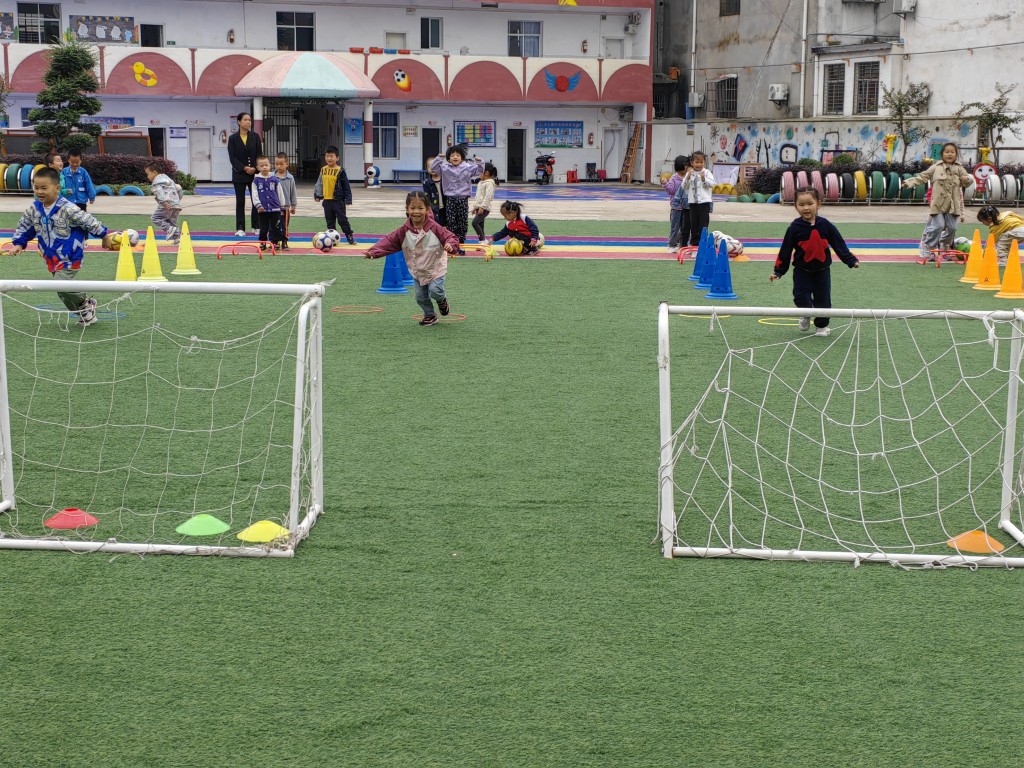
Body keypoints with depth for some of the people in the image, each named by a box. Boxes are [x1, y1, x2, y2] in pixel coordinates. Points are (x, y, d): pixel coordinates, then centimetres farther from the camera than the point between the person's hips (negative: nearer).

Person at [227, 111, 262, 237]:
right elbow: (232, 157, -5)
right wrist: (244, 168, -15)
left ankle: (256, 227, 11)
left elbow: (259, 154, 2)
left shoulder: (255, 136, 4)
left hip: (254, 173, 1)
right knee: (240, 201, 2)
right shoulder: (233, 138, 0)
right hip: (239, 174, -1)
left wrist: (255, 168, -12)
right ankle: (240, 228, 7)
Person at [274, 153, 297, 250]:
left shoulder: (290, 178, -2)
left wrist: (293, 205, 8)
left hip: (285, 206, 0)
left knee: (284, 227, 6)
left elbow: (293, 193, 5)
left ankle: (284, 243, 14)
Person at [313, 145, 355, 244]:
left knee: (342, 220, -1)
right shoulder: (323, 170, 6)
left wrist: (347, 199, -8)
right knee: (330, 221, 9)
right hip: (327, 200, 5)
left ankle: (350, 237, 7)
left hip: (338, 200, -5)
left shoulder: (340, 171, -8)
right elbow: (319, 183, 16)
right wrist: (317, 195, 10)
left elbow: (346, 185, -5)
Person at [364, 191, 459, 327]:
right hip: (417, 271, 3)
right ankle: (430, 315, 34)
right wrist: (373, 251, -26)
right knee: (421, 297, 8)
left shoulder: (434, 228, -20)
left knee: (434, 290, -18)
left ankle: (442, 300, 19)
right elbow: (389, 241, -14)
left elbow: (450, 237, -18)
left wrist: (450, 245, -43)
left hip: (435, 268, -3)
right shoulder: (404, 230, -12)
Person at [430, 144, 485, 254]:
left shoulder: (467, 168, 4)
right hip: (450, 199, -1)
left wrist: (479, 162, -10)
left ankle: (460, 245, 12)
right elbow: (433, 167, -2)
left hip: (463, 199, 1)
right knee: (450, 222, -2)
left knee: (463, 223, 3)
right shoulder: (445, 168, 1)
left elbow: (479, 171, 7)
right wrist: (438, 158, -14)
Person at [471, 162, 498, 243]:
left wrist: (482, 207, -26)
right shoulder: (481, 182, 17)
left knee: (475, 222, -20)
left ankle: (483, 240, -14)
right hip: (479, 207, 10)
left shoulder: (489, 183, -13)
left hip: (484, 208, -9)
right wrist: (475, 207, 23)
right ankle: (483, 241, 13)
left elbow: (487, 196, -22)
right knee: (480, 225, 8)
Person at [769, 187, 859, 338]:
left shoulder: (825, 225, -6)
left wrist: (851, 260, -5)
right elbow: (785, 250, -4)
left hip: (822, 270, 1)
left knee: (823, 300, 4)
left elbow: (839, 244, 1)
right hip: (802, 271, -1)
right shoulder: (794, 228, -9)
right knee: (801, 298, -10)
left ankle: (822, 326, 25)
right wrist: (778, 271, -4)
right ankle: (806, 316, 22)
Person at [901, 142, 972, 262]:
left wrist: (967, 179, -15)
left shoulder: (959, 169, 10)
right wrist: (909, 182, -6)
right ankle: (928, 251, -1)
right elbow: (922, 177, 6)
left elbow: (967, 182, 10)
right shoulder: (936, 168, 4)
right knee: (937, 226, -11)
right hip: (938, 204, -3)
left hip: (952, 205, 3)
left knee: (951, 228, 6)